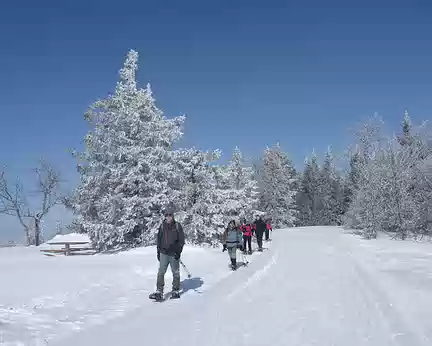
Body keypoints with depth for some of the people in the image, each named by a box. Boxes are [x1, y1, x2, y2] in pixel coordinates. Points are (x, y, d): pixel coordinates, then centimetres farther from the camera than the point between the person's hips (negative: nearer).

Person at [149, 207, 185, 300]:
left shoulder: (177, 226, -3)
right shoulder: (162, 226, 6)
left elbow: (182, 240, -2)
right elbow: (158, 239, 13)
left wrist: (179, 252, -9)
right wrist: (158, 251, 9)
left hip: (174, 254, -2)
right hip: (164, 253, 2)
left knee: (175, 273, 8)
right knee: (161, 272, -4)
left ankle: (176, 291, 20)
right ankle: (159, 292, -3)